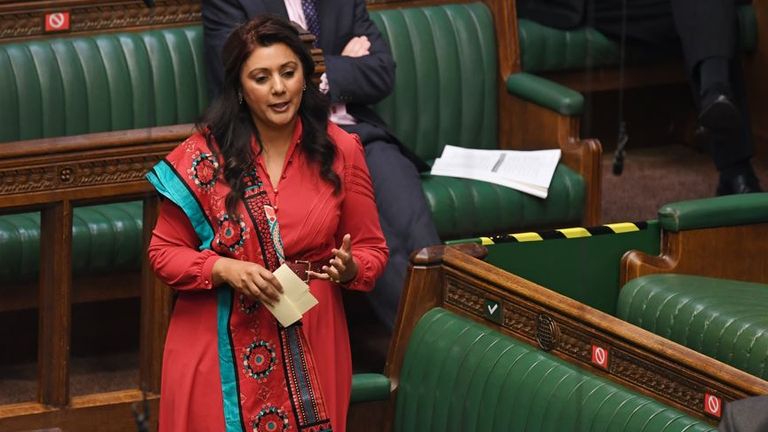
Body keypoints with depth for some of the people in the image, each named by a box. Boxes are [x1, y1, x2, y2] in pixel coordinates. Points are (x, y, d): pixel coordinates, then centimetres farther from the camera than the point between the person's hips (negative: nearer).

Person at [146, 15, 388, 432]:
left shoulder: (340, 150, -2)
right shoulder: (203, 155, -6)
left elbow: (371, 249, 6)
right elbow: (164, 252, -2)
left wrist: (349, 268, -17)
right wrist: (225, 269, -19)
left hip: (310, 346, 1)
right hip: (222, 349, -1)